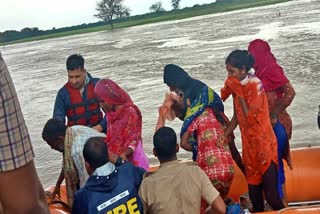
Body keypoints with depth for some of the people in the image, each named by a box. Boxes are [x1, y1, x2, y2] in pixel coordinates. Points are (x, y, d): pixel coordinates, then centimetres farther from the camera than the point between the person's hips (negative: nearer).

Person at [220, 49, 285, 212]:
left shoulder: (255, 85, -16)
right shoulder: (236, 84, 3)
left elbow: (249, 117, -21)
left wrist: (239, 93, -17)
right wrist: (225, 134, -4)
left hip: (264, 143, -6)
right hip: (249, 144, 7)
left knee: (271, 194, -6)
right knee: (253, 190, 14)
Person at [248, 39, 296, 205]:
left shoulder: (271, 69, -14)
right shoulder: (260, 72, 10)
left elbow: (290, 92, -22)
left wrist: (274, 115, -17)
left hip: (275, 124, -8)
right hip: (266, 124, 8)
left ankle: (281, 204, 7)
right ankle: (281, 202, 26)